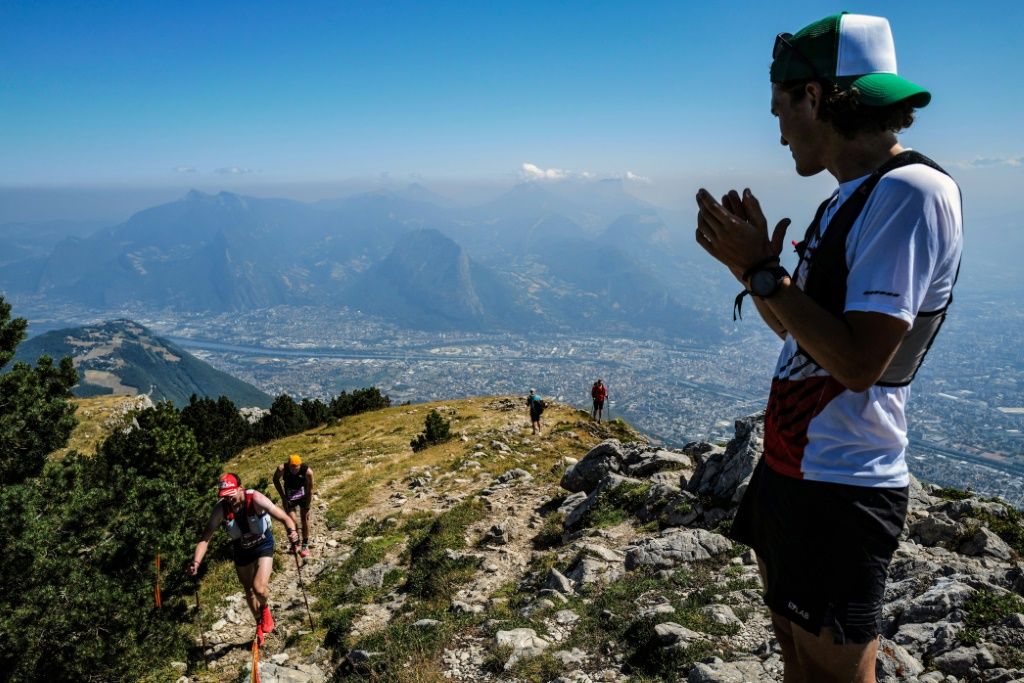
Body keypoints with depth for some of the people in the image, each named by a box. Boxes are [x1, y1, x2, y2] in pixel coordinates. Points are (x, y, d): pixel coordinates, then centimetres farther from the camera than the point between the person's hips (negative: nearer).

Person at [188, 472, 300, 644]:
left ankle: (265, 608, 14)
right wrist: (196, 562, -31)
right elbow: (205, 538, -17)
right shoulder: (220, 509, -23)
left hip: (263, 545, -3)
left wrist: (292, 530, -55)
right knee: (249, 591, 17)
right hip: (241, 550, 4)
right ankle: (259, 624, 43)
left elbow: (283, 517, -35)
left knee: (259, 587, -22)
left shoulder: (255, 499, -31)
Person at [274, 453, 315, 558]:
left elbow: (310, 489, -20)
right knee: (292, 521, -7)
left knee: (305, 518, 4)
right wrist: (283, 497, -8)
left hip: (303, 496, 0)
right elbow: (276, 480, -8)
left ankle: (305, 545, 22)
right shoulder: (282, 469, -31)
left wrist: (307, 507, -14)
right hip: (289, 497, 0)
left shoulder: (307, 471, -33)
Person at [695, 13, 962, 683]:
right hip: (791, 465, 9)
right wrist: (754, 261, 3)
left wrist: (762, 270, -19)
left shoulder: (911, 192, -19)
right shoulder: (852, 199, 11)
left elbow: (859, 362, -26)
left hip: (843, 486, -9)